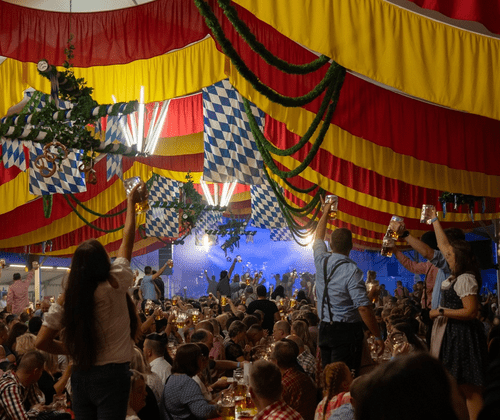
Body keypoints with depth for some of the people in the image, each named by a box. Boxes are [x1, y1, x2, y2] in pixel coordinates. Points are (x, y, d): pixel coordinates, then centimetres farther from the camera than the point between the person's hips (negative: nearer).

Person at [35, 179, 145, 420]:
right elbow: (127, 240, 1)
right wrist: (131, 203, 13)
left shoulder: (66, 299, -1)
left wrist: (72, 352, 12)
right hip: (112, 375, -4)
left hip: (80, 376, 4)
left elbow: (42, 342, 0)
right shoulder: (113, 287, -11)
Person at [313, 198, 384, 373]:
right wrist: (378, 337, -13)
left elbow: (318, 238, 26)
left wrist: (325, 213, 39)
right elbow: (363, 307, -20)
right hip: (347, 331, -7)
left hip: (324, 330, 7)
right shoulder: (351, 271, -16)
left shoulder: (321, 261, 3)